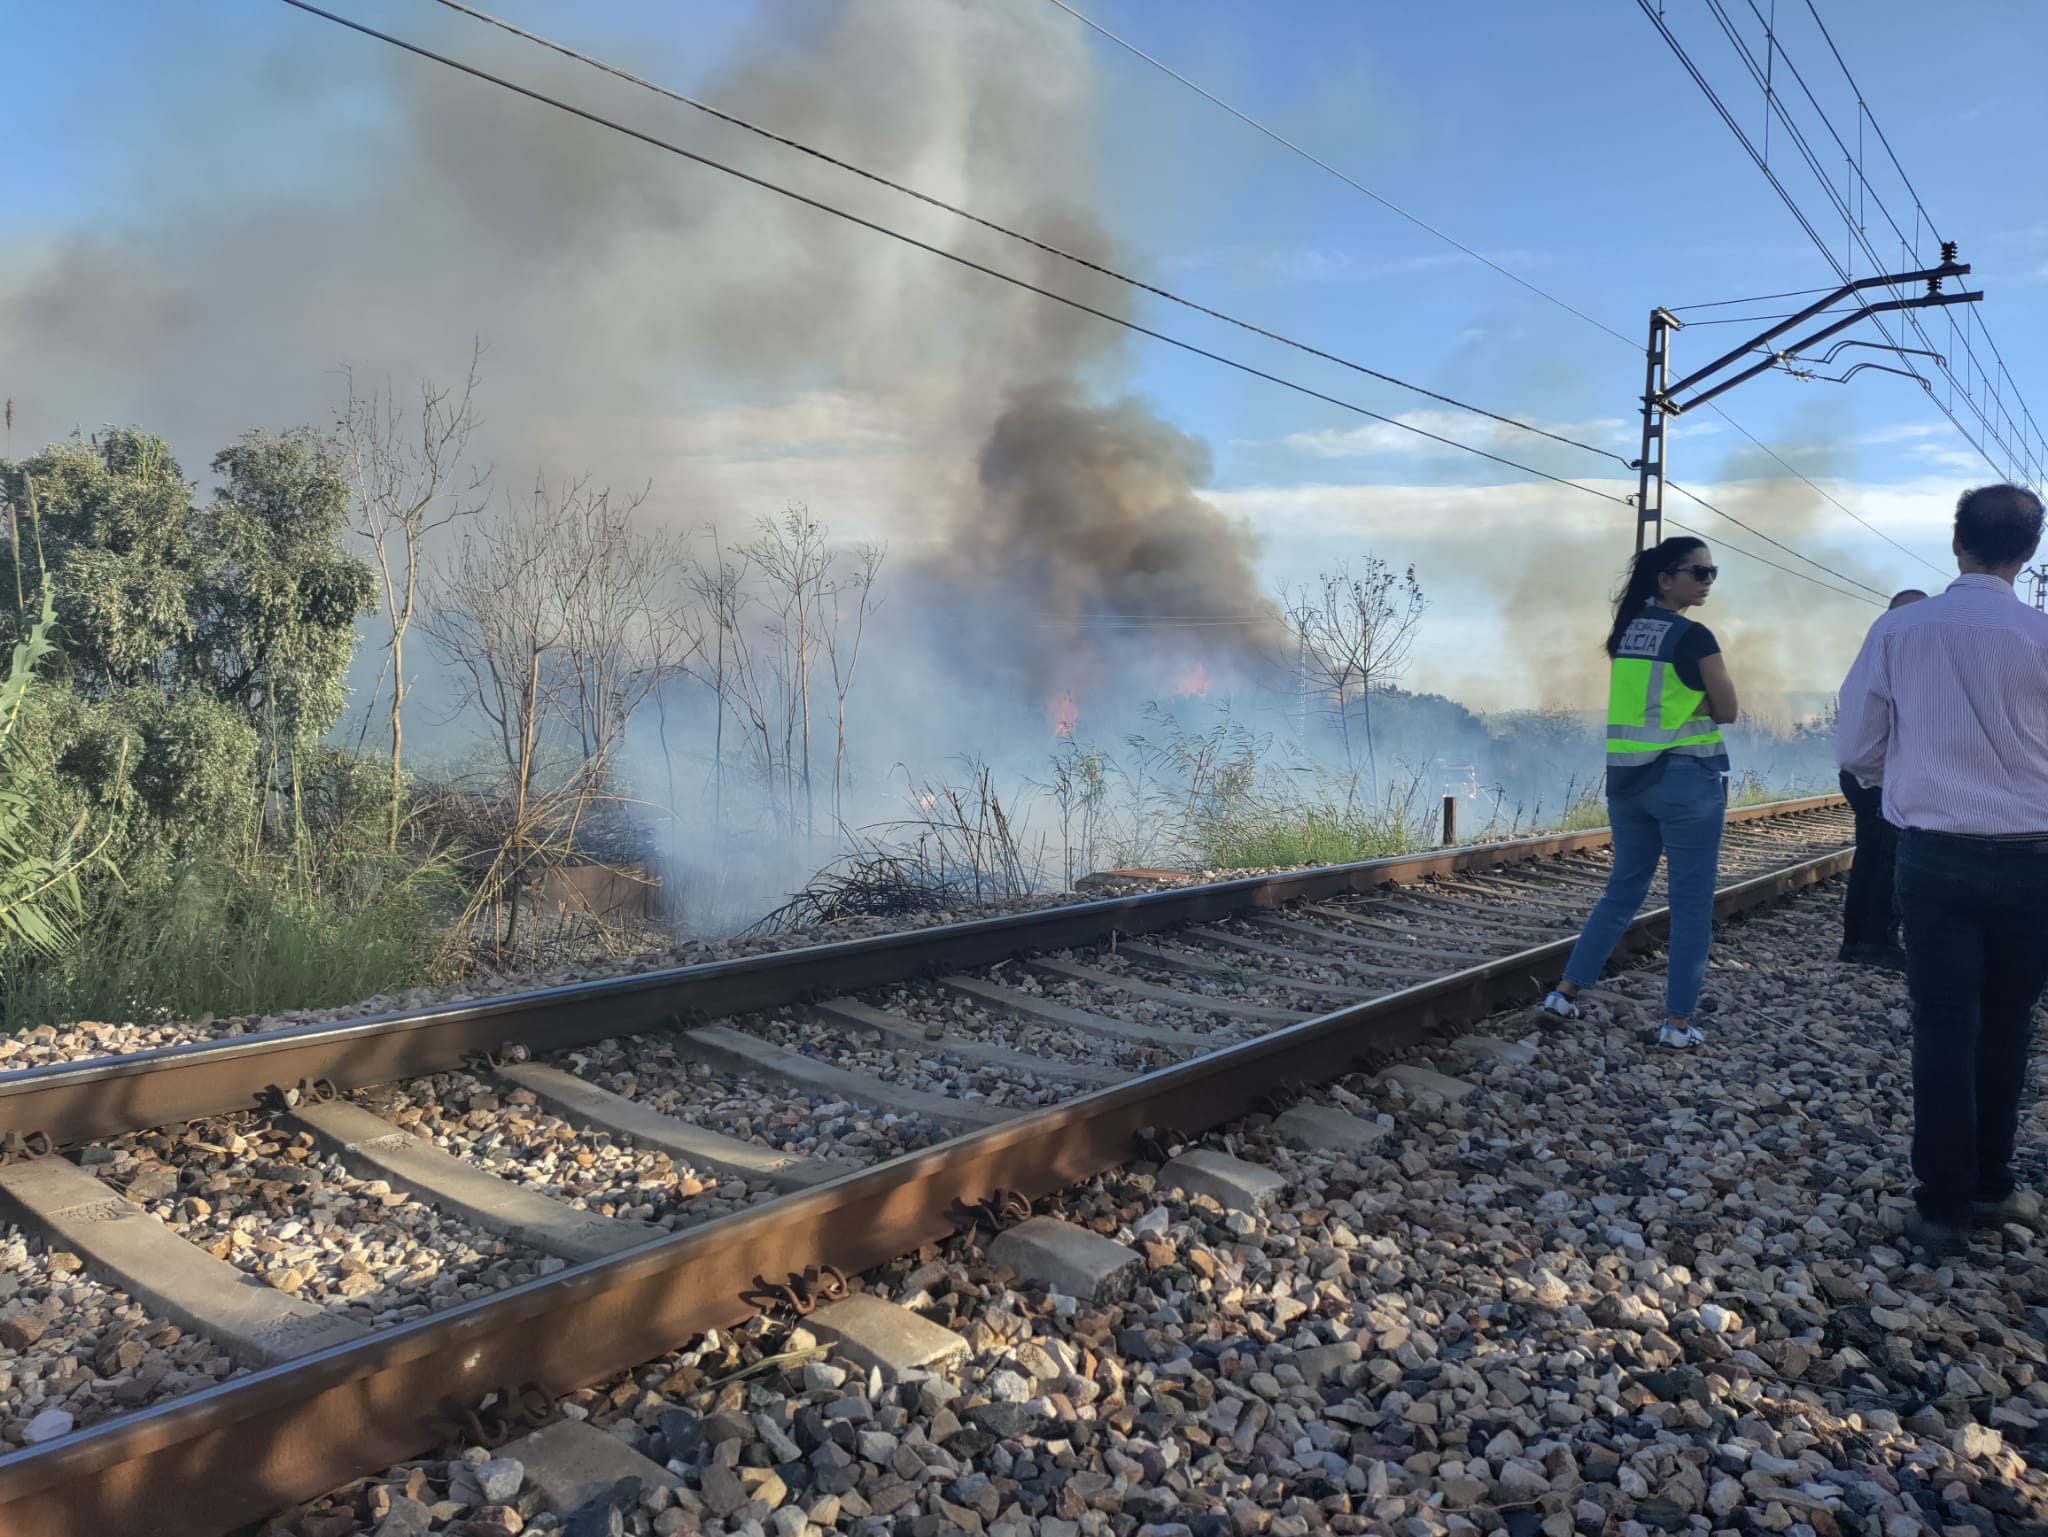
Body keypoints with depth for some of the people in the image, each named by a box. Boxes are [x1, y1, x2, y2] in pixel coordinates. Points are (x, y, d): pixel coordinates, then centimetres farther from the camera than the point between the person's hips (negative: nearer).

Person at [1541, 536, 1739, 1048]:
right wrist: (1696, 705, 8)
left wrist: (1682, 705, 7)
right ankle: (1678, 1021, 7)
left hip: (1626, 776, 7)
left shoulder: (1626, 631, 10)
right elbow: (1726, 710, -5)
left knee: (1623, 889, 16)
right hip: (1685, 778, -7)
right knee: (1691, 901, 3)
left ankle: (1565, 991, 14)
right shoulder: (1694, 636, -12)